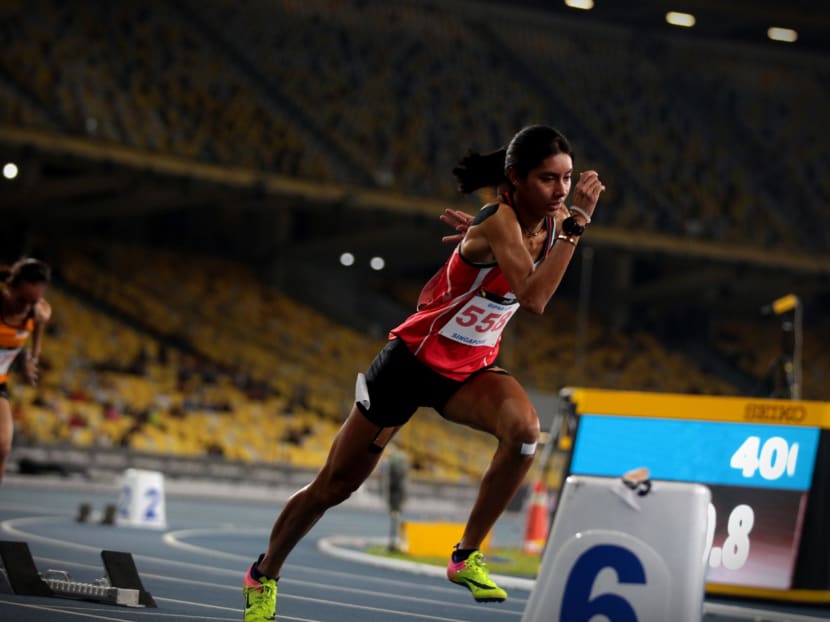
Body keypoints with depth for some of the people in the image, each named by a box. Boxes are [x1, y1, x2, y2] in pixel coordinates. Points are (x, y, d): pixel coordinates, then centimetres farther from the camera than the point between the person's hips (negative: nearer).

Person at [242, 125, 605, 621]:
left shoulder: (550, 225, -5)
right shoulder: (497, 222, -27)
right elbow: (535, 298, -41)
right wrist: (575, 226, -40)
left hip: (472, 370, 5)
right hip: (414, 359, -5)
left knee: (524, 429, -29)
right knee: (334, 487, 7)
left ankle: (466, 557, -14)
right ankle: (265, 574, 32)